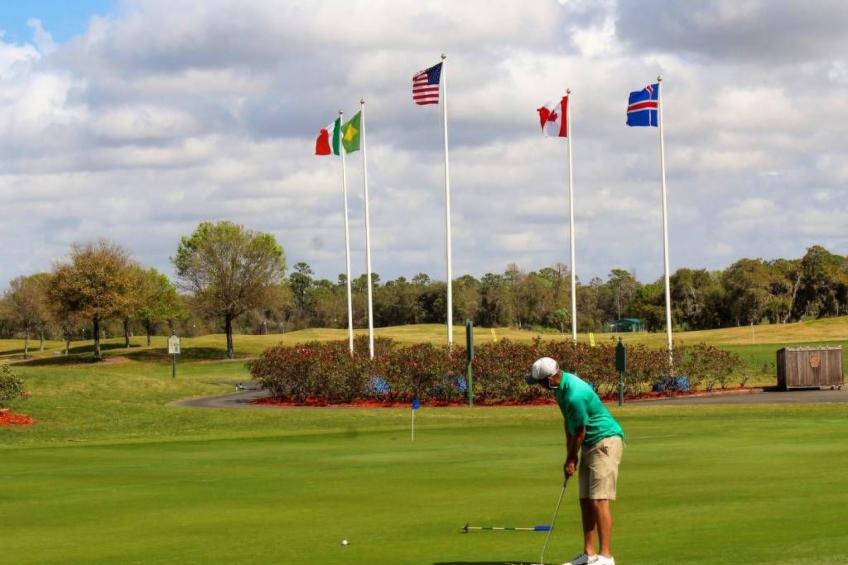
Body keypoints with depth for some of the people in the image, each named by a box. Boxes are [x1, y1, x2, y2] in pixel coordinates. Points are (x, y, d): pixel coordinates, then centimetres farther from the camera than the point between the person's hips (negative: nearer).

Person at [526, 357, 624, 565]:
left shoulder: (575, 394, -27)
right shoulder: (561, 386, 3)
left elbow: (580, 432, -16)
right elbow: (569, 423, 12)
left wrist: (571, 460, -3)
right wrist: (569, 455, 8)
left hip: (605, 442, -10)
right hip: (589, 445, 10)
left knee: (599, 500, -14)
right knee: (586, 500, 9)